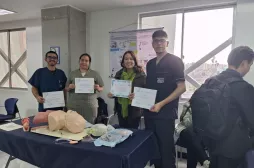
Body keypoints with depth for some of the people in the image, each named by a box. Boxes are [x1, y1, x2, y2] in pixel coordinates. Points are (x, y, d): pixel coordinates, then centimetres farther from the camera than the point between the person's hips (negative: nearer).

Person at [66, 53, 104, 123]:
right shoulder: (73, 73, 9)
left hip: (90, 105, -1)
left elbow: (101, 88, 9)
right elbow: (66, 89, 13)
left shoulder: (95, 74, 6)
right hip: (74, 105, 1)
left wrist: (98, 88, -12)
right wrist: (69, 87, -8)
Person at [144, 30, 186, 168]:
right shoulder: (150, 64, 12)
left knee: (166, 148, 6)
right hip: (150, 112, 6)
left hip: (166, 113, -6)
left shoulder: (175, 61, -7)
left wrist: (161, 104, -20)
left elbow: (181, 87, -13)